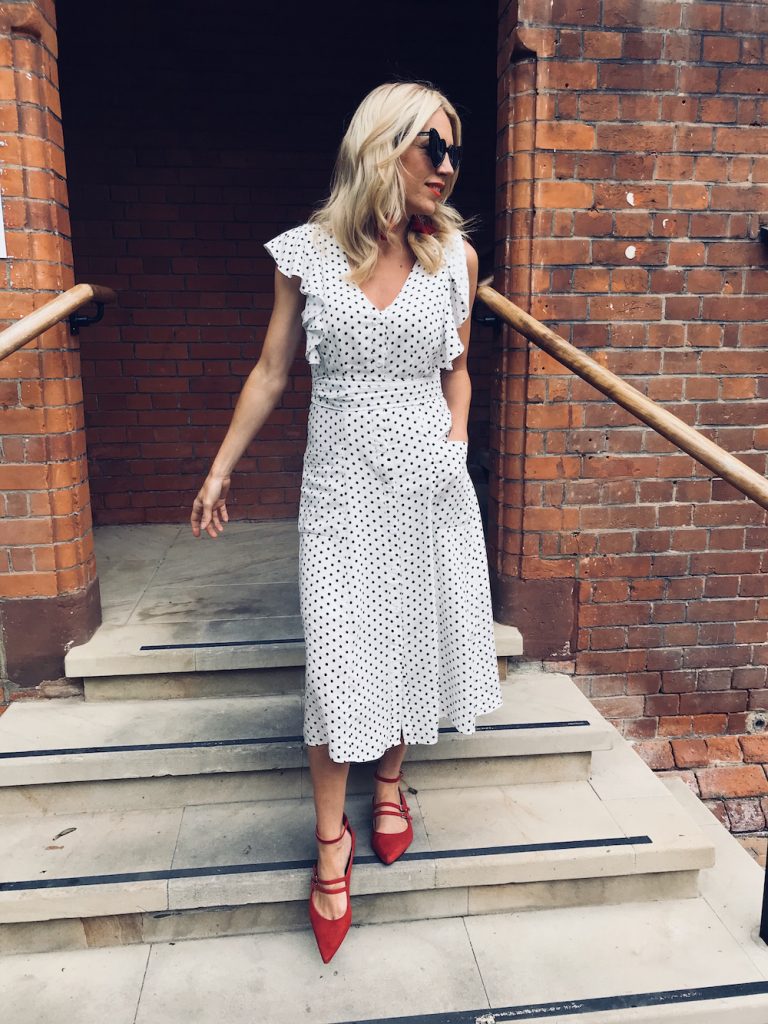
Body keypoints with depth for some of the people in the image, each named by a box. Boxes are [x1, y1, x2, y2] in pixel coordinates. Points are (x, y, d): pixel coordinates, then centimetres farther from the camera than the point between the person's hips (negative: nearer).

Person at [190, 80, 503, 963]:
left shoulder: (455, 255, 3)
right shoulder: (307, 253, -2)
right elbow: (271, 372, 4)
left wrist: (457, 445, -1)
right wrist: (220, 469, 7)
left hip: (428, 482, 2)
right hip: (342, 482, -2)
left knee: (414, 633, 10)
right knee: (338, 658, -1)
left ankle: (390, 781, 36)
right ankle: (332, 839, 18)